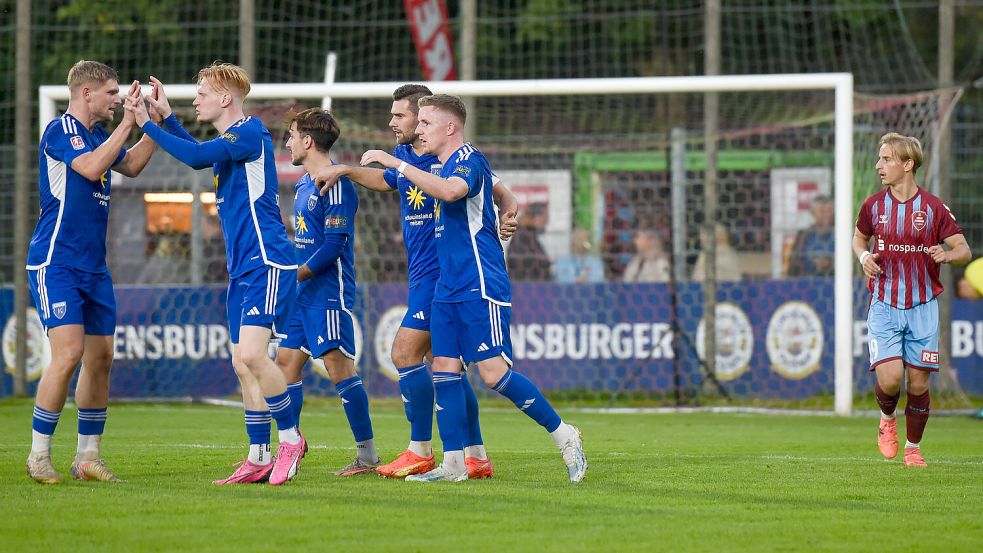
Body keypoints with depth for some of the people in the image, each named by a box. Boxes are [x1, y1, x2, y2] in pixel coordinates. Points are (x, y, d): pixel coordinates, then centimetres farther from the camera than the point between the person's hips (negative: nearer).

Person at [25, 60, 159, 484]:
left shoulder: (97, 133, 14)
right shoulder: (60, 130, -10)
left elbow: (131, 165, 29)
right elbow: (90, 166, -25)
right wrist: (128, 122, -20)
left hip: (93, 267, 9)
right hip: (56, 264, -9)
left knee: (101, 358, 7)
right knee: (69, 353, -16)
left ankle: (88, 456, 15)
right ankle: (39, 455, -7)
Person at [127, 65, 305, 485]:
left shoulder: (250, 133, -11)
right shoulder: (229, 141, 17)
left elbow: (196, 156, -21)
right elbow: (199, 156, 38)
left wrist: (147, 123, -14)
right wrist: (166, 114, 29)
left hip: (266, 262, -10)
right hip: (242, 267, 10)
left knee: (251, 354, -19)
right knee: (243, 364, 7)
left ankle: (290, 438, -5)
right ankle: (259, 458, 10)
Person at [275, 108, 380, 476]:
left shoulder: (335, 185, -14)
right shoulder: (304, 184, 16)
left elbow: (334, 245, -20)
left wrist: (295, 274, -18)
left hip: (329, 293, -10)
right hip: (303, 295, 10)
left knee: (340, 369, -9)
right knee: (286, 362, 8)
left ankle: (368, 456, -6)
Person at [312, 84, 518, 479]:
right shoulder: (402, 156, 11)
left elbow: (499, 191, -9)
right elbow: (385, 179, 33)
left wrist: (508, 216, -28)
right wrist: (344, 171, 22)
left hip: (441, 272, -8)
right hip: (422, 273, 8)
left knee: (405, 354, -12)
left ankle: (420, 451, -4)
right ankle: (476, 455, 12)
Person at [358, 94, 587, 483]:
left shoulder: (468, 159, -12)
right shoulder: (446, 166, 18)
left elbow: (450, 190, -33)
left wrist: (396, 163, -30)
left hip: (480, 288, -10)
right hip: (448, 288, 10)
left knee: (494, 372, -13)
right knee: (444, 368, 1)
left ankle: (563, 435, 0)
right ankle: (453, 463, 2)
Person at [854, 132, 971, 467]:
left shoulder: (933, 208, -4)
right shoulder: (873, 206, 2)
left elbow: (964, 250, 1)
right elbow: (859, 238, 20)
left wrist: (948, 255, -22)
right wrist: (864, 257, -2)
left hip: (922, 308, 0)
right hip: (884, 306, 0)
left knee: (919, 382, 1)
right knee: (889, 378, -15)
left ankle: (913, 448, 20)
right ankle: (888, 418, 18)